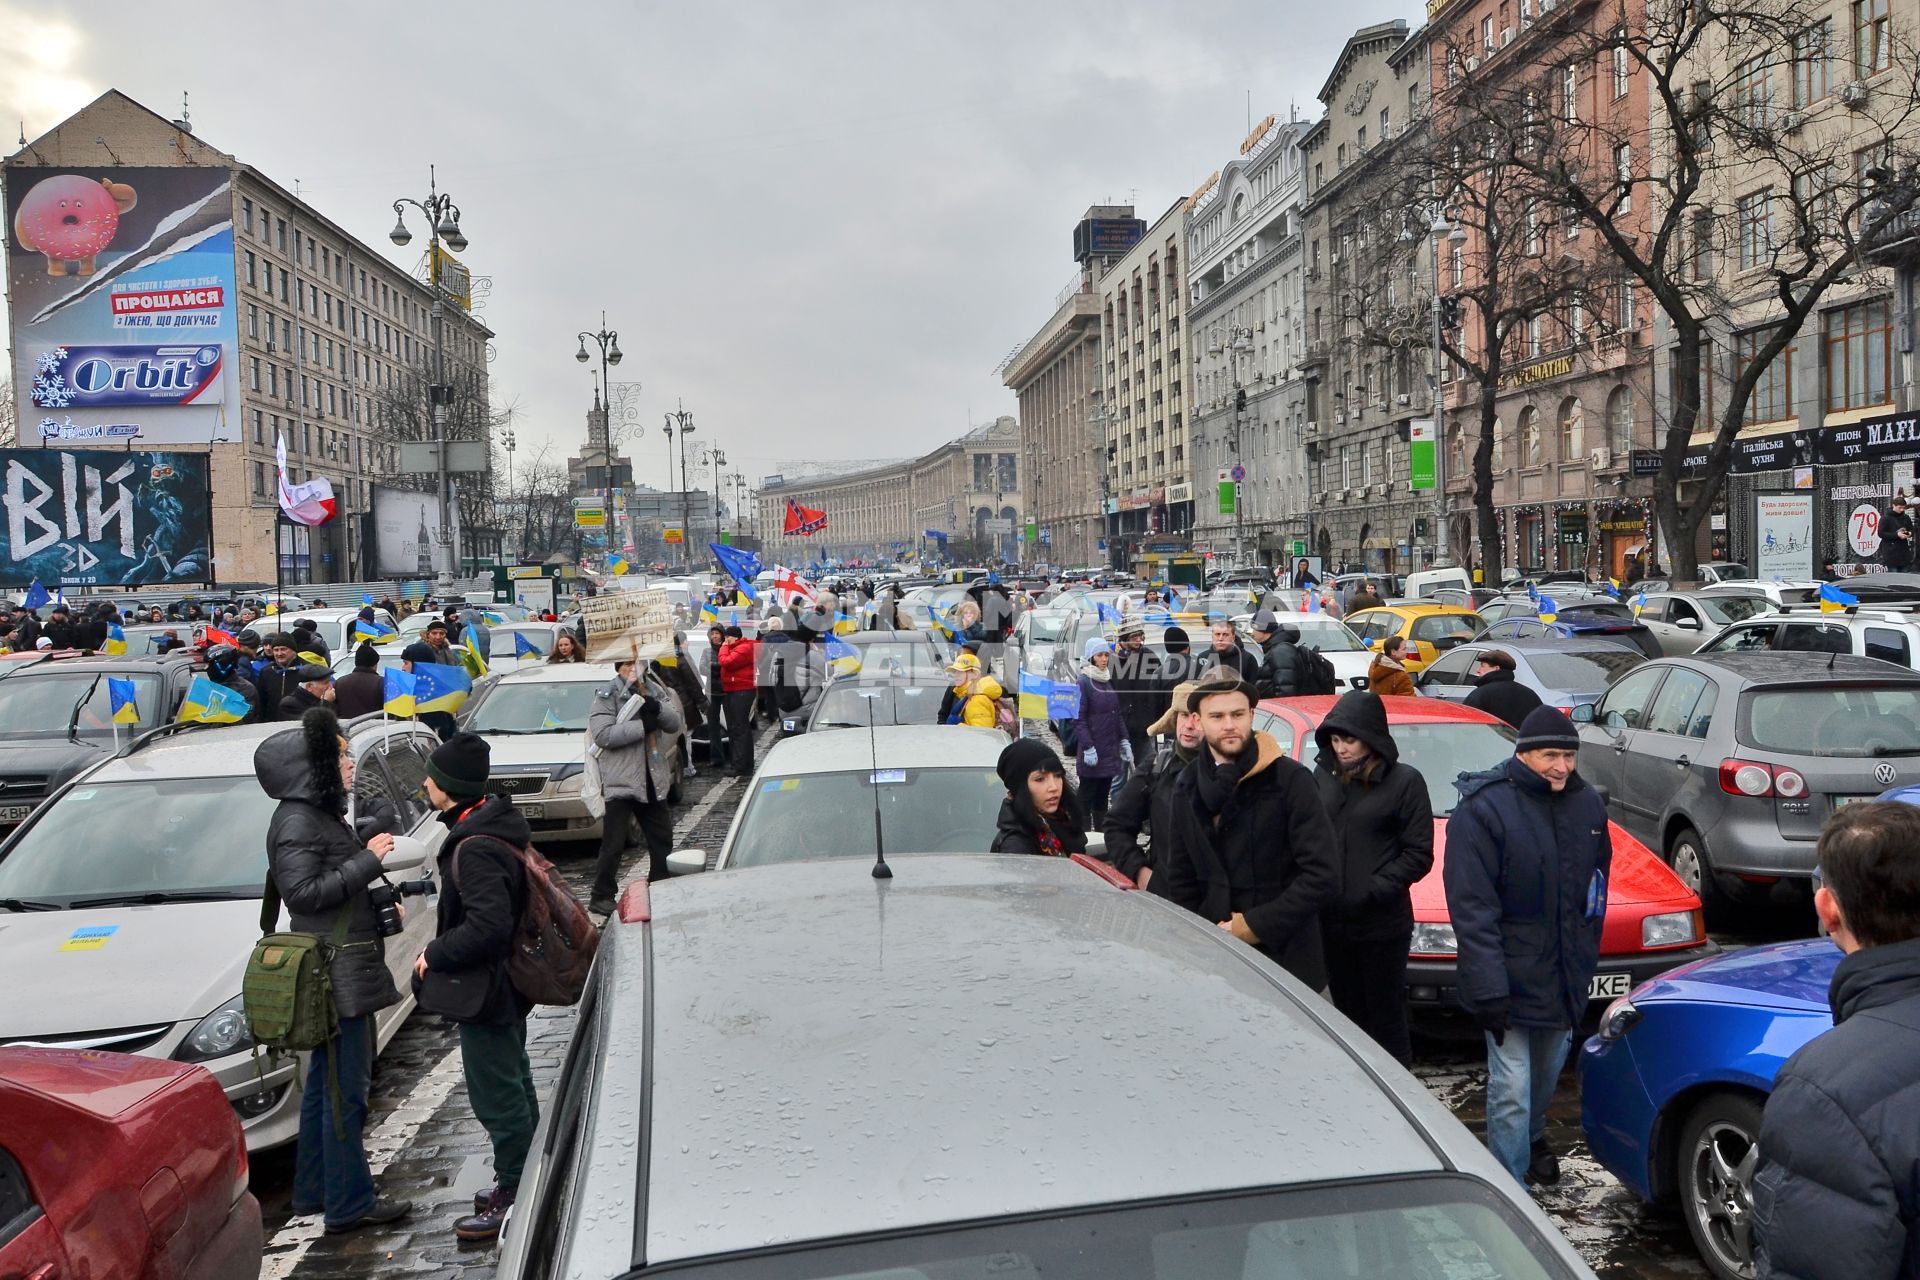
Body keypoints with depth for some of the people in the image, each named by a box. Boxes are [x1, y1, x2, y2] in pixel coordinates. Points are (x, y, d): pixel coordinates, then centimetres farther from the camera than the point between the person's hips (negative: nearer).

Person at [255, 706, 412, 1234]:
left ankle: (314, 1189, 30)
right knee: (345, 1087, -5)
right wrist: (366, 860, -21)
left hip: (346, 966, 11)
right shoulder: (296, 822, -16)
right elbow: (304, 892, -24)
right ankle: (350, 1203, 3)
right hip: (335, 971, -11)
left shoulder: (320, 815, 15)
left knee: (327, 1081, 18)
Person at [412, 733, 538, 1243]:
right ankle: (521, 1185, 36)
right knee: (514, 1085, 22)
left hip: (486, 992, -11)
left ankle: (514, 1198, 14)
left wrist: (435, 954, -21)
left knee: (497, 1098, 2)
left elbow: (487, 924, -35)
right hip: (507, 982, 11)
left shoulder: (474, 849, -27)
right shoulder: (497, 823, 4)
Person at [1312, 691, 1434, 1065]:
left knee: (1386, 1018, 5)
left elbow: (1418, 854, -7)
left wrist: (1373, 891, -15)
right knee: (1348, 1014, 16)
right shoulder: (1323, 775, 6)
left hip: (1382, 925, -4)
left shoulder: (1404, 781, -7)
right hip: (1331, 922, 5)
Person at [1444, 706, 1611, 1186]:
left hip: (1566, 976, 6)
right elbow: (1471, 908, -19)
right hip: (1511, 977, -6)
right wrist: (1488, 989, -22)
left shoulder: (1587, 804, 4)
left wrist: (1586, 957, 13)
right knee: (1512, 1088, -5)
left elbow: (1597, 884, 16)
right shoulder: (1483, 808, -17)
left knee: (1549, 1072, 23)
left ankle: (1533, 1139, 48)